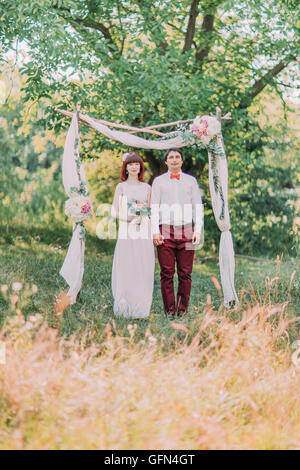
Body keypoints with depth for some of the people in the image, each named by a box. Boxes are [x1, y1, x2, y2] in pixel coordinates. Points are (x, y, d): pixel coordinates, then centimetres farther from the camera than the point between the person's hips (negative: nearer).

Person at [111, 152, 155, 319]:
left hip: (144, 234, 2)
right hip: (126, 232, -2)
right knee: (125, 269, -3)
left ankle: (140, 309, 5)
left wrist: (146, 219, -2)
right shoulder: (121, 187, 6)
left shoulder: (147, 188, 13)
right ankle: (125, 309, 4)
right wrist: (130, 218, -13)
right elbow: (114, 211, 0)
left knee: (143, 271, 0)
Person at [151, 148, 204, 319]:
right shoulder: (158, 181, 12)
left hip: (186, 232, 1)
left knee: (185, 273, -2)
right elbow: (154, 207, 7)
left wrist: (198, 231, 2)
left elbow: (198, 207, 12)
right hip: (165, 232, -1)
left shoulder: (191, 180, 15)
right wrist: (155, 231, -3)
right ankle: (169, 310, 2)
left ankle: (182, 309, 5)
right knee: (167, 273, -3)